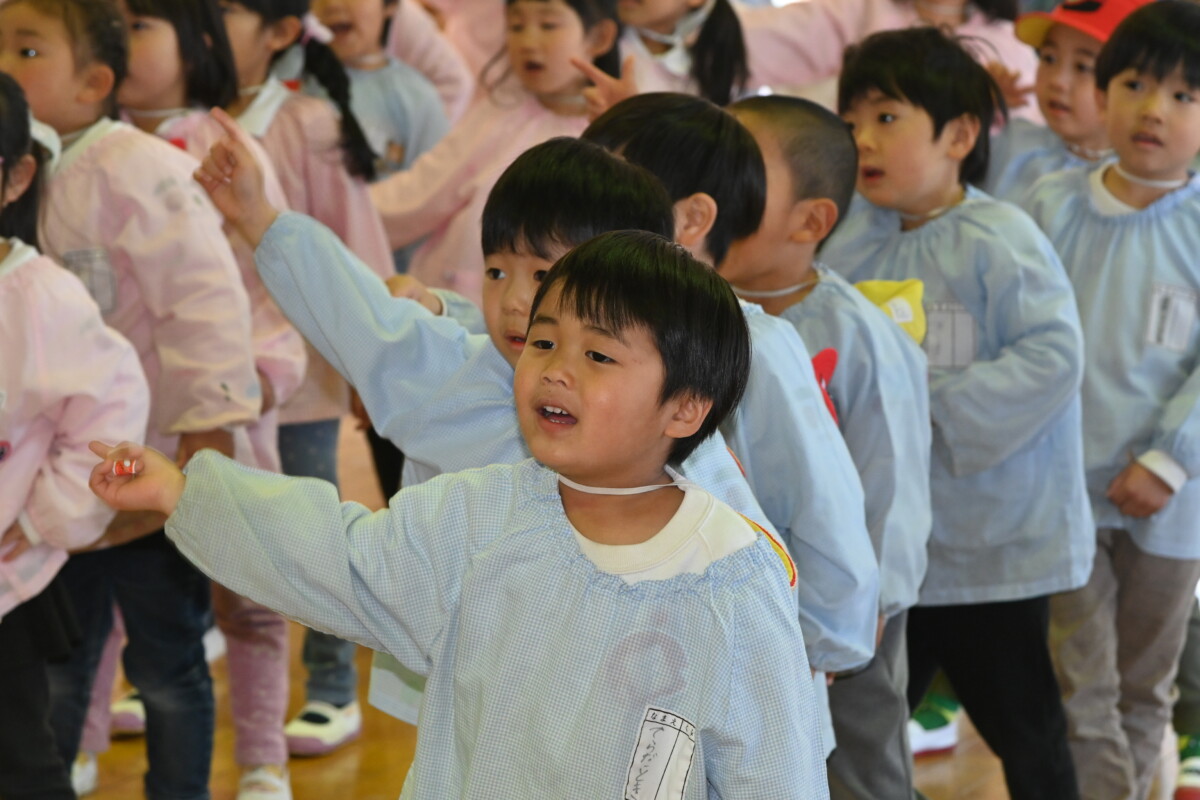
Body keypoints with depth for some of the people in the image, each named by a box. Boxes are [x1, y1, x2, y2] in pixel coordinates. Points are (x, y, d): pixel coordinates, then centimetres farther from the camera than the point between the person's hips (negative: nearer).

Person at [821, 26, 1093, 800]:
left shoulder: (1000, 240, -15)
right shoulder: (853, 239, 4)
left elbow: (1052, 357, -24)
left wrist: (934, 412, -23)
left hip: (992, 544, -6)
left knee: (1020, 723, 8)